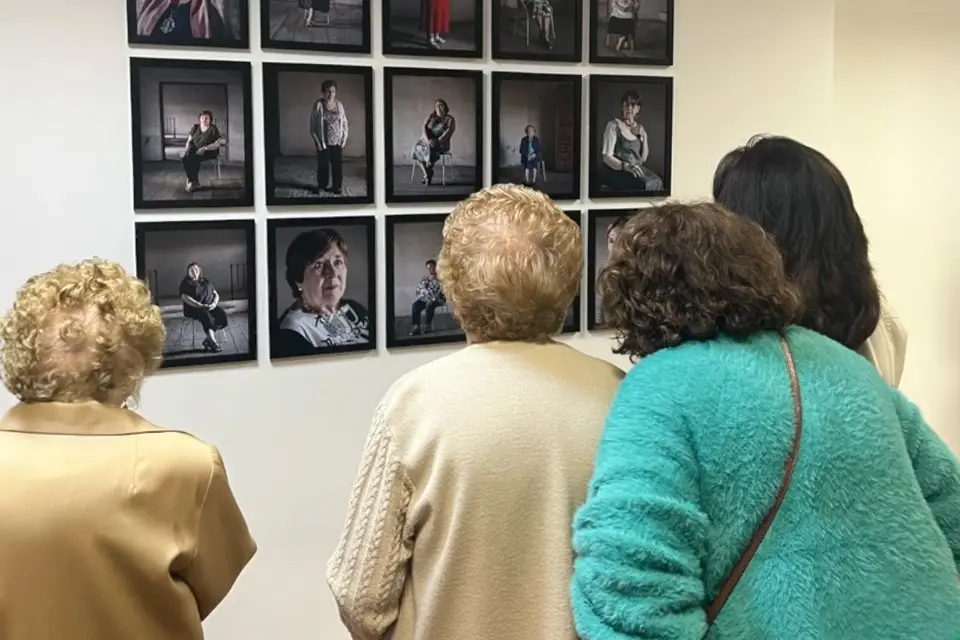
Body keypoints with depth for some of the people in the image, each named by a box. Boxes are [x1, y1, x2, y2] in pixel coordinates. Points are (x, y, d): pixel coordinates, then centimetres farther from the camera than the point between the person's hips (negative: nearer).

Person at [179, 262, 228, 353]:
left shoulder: (206, 282, 23)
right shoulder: (185, 283, 8)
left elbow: (216, 294, 17)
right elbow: (185, 298, -8)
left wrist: (214, 303, -8)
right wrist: (200, 305, -21)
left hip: (210, 306, 5)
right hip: (194, 308, -5)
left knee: (221, 314, -27)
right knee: (206, 315, -38)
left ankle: (208, 340, -23)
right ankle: (213, 342, -43)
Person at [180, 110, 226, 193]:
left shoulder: (213, 129, -3)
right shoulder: (195, 128, 11)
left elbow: (218, 143, -13)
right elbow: (189, 140, 10)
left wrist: (205, 148, -23)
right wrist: (186, 148, -11)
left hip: (209, 152, -5)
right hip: (195, 150, 5)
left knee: (193, 158, -33)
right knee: (184, 157, -27)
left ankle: (193, 181, -16)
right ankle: (193, 181, -20)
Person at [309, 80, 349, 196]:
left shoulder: (339, 104, 2)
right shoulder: (318, 106, -9)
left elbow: (345, 122, 9)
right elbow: (313, 125, -7)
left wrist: (344, 138, 1)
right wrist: (318, 142, -11)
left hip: (337, 142, 3)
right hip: (324, 142, -3)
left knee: (338, 164, 5)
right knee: (323, 165, 6)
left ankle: (337, 186, 18)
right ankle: (322, 186, 23)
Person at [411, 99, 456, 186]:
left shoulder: (450, 119, 5)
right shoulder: (430, 116, 12)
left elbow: (449, 131, -12)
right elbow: (423, 128, -2)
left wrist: (438, 141, -28)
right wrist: (428, 140, -22)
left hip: (441, 143, -3)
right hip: (427, 140, 3)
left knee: (430, 148, -36)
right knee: (417, 148, -30)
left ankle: (427, 174, -22)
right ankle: (427, 174, -31)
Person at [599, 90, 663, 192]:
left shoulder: (640, 128, 15)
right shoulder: (614, 125, -4)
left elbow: (643, 158, 13)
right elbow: (606, 157, -12)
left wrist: (644, 137, 1)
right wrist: (626, 166, -27)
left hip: (635, 169, 6)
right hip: (616, 170, -6)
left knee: (657, 182, -25)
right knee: (643, 184, -33)